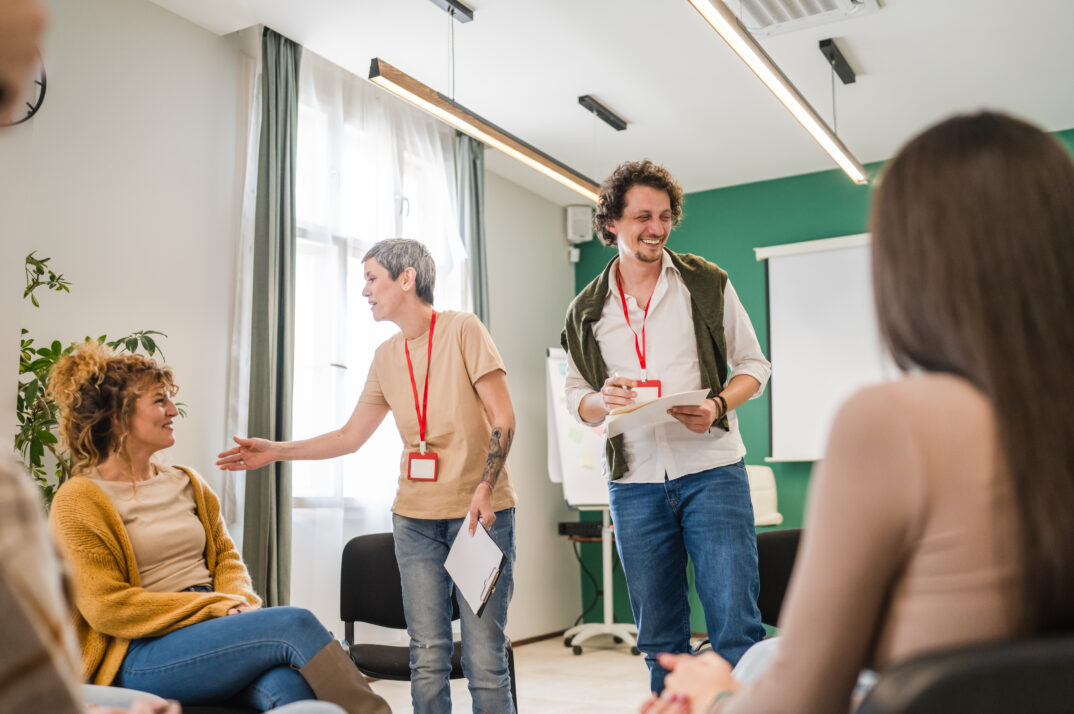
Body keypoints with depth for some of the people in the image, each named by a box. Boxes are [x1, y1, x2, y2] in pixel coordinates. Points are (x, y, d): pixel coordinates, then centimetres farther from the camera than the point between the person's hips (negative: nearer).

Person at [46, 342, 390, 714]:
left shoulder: (187, 483, 19)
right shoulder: (78, 501, -2)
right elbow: (108, 607, -9)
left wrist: (242, 602, -3)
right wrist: (218, 607, -13)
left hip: (213, 629, 5)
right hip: (137, 659, -5)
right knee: (293, 624, -27)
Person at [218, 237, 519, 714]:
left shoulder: (462, 329, -3)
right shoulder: (386, 357, 14)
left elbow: (503, 419, -7)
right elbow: (351, 436, 18)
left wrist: (484, 487, -18)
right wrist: (276, 451, 10)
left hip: (481, 511, -5)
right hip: (415, 518, 5)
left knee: (484, 661, -6)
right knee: (427, 660, 5)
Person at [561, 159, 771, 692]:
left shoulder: (707, 284, 5)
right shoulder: (587, 310, 9)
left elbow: (753, 365, 8)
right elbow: (575, 397, 15)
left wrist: (717, 406, -12)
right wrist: (603, 401, -9)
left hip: (711, 471, -2)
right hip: (634, 483, 2)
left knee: (736, 627, -7)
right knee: (659, 641, 10)